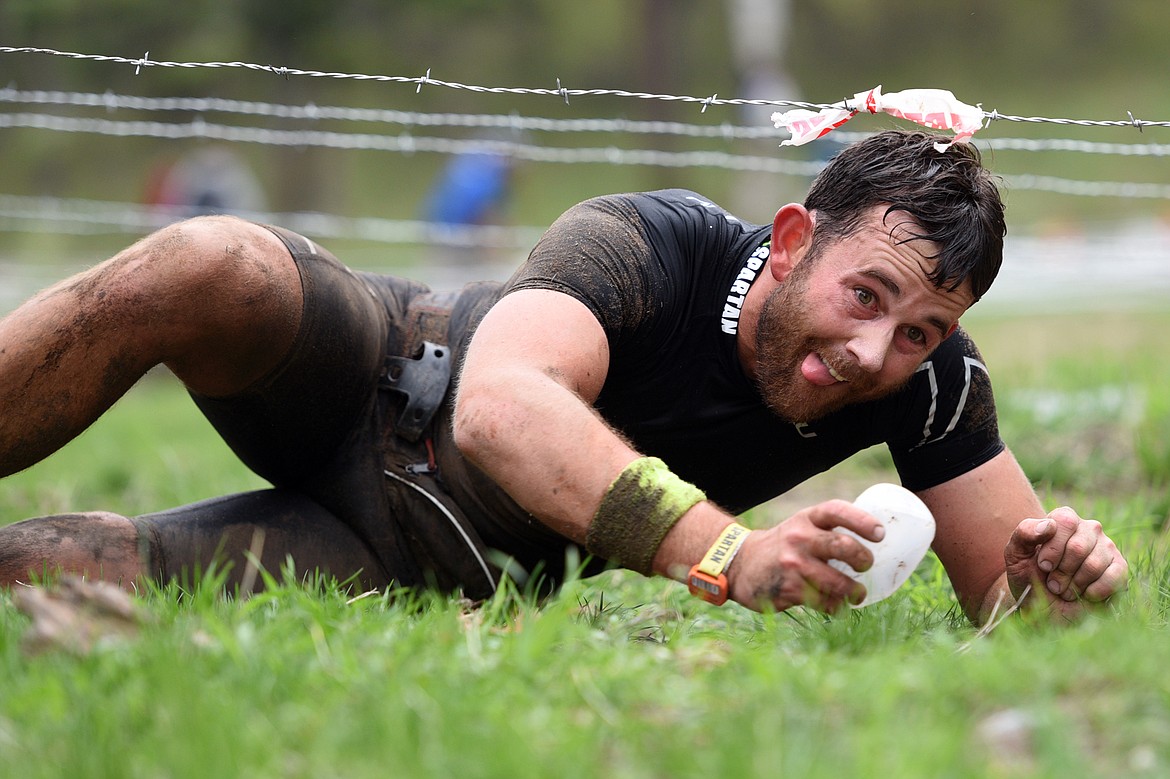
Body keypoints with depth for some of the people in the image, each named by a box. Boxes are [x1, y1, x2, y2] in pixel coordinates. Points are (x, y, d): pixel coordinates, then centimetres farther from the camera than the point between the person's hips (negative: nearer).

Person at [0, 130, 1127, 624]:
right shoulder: (646, 245, -30)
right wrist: (727, 556, -62)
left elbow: (1001, 591, -8)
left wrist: (1059, 574, -34)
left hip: (421, 572, 2)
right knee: (203, 267, -36)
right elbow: (500, 404, -48)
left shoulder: (928, 380, -17)